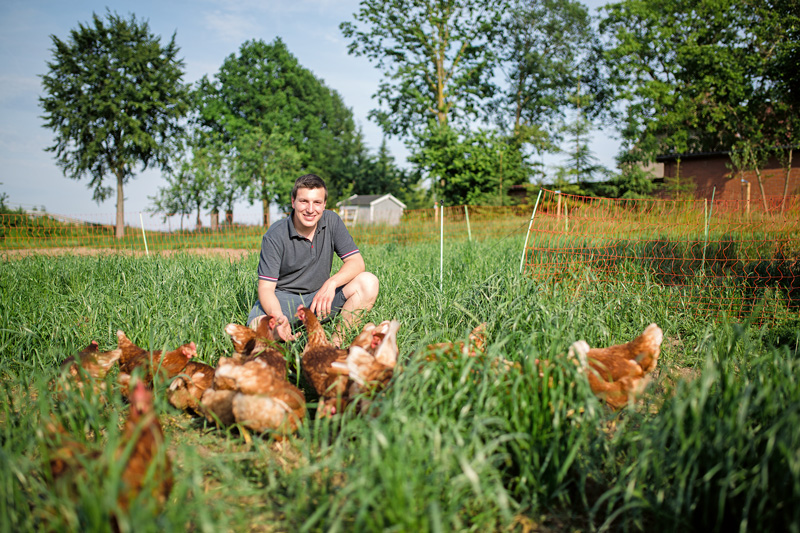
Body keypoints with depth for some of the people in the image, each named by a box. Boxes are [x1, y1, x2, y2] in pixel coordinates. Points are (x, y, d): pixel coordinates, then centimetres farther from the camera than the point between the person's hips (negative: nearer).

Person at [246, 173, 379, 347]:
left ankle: (336, 341, -17)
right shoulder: (275, 236, -15)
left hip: (320, 296, 3)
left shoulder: (331, 221, -5)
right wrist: (278, 317, -39)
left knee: (368, 282, -21)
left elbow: (357, 262, -9)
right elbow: (266, 288, -17)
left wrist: (332, 282, -31)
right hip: (282, 297, -3)